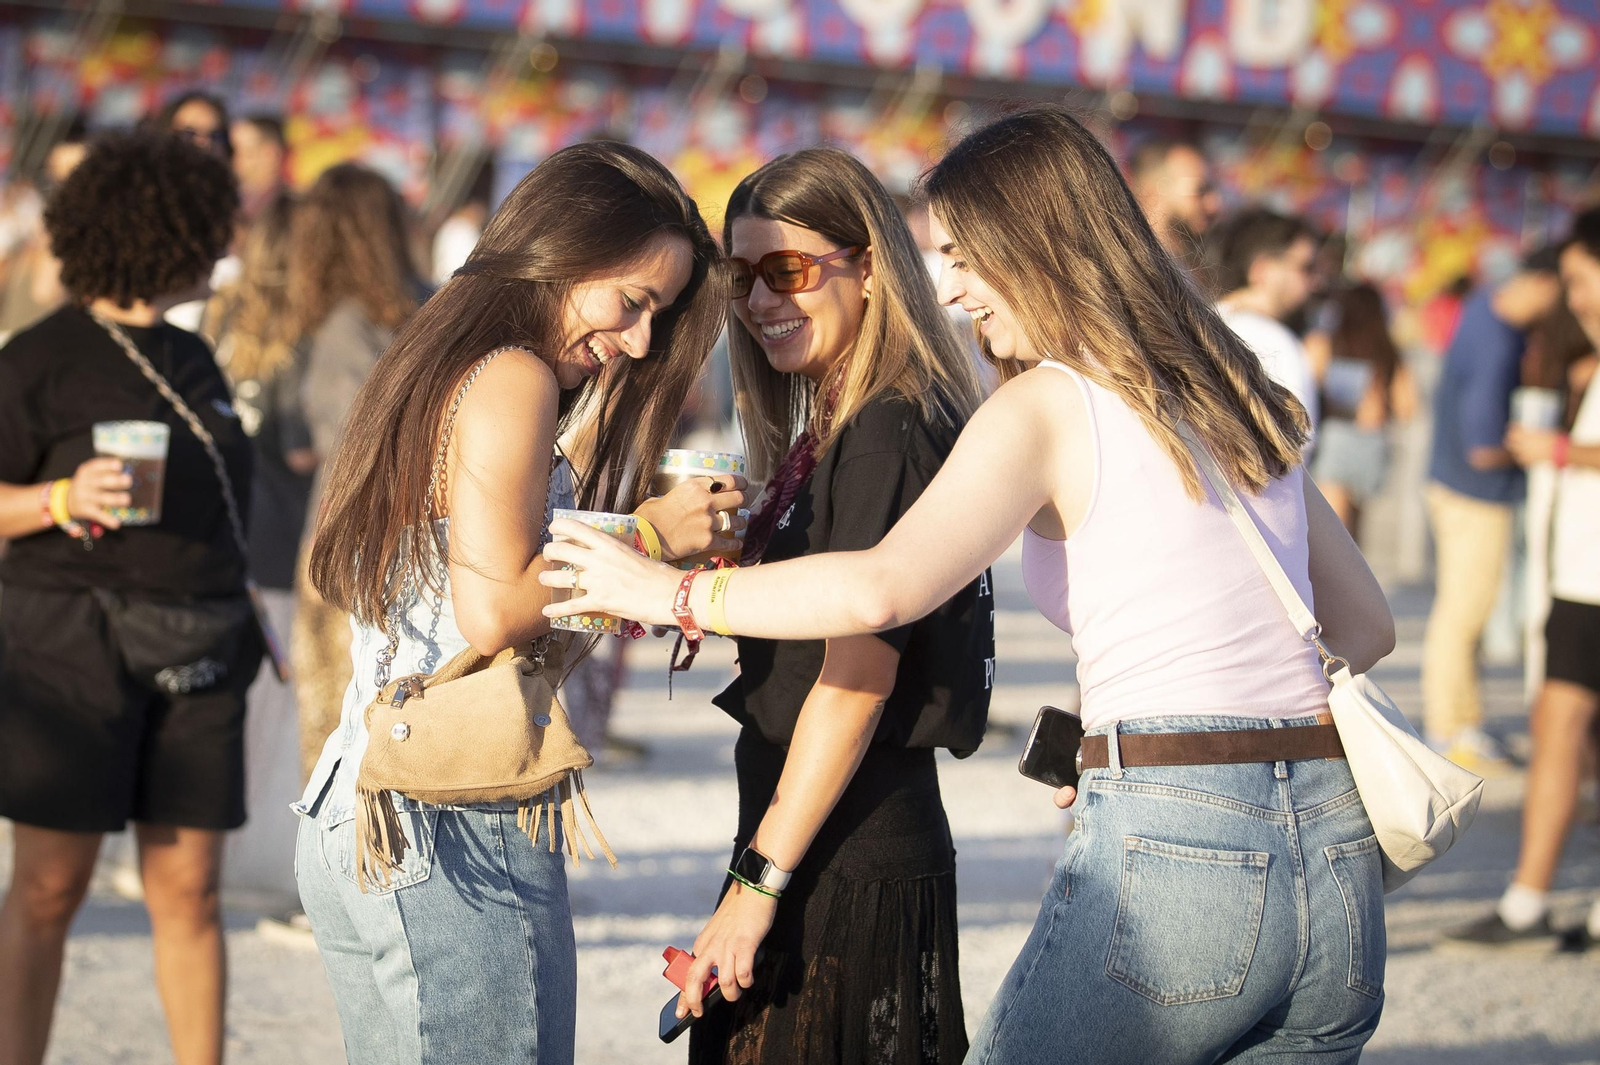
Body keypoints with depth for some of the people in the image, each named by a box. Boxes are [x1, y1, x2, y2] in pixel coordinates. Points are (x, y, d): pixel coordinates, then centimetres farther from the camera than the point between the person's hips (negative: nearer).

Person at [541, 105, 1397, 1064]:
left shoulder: (1048, 403, -5)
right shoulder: (1240, 395, 16)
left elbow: (881, 590, -19)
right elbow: (1368, 625, 22)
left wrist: (669, 592, -7)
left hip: (1173, 845, -7)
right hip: (1339, 853, 7)